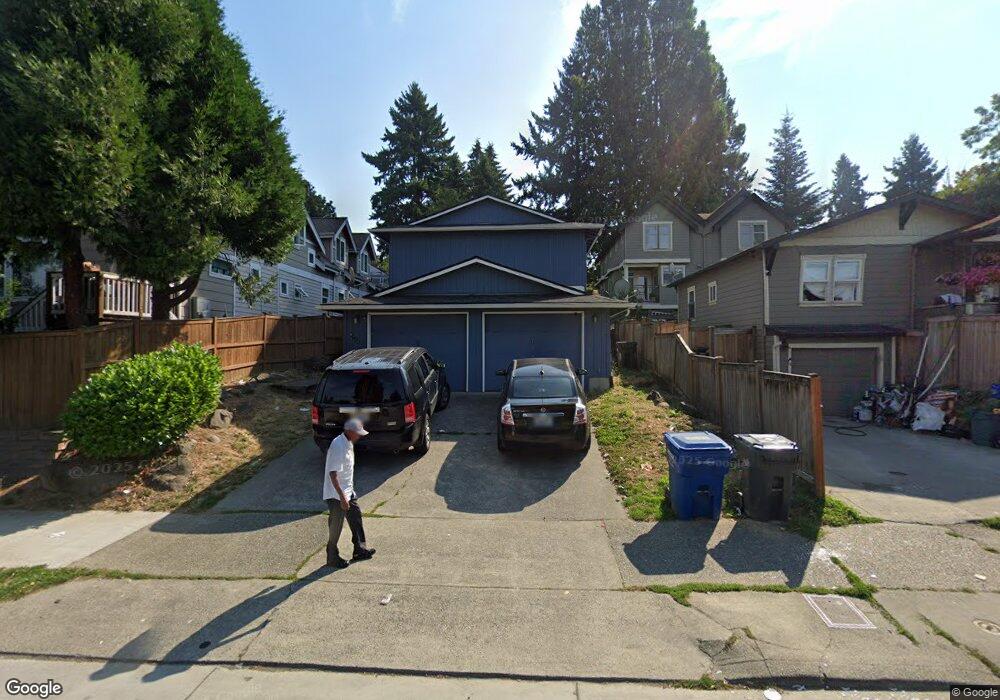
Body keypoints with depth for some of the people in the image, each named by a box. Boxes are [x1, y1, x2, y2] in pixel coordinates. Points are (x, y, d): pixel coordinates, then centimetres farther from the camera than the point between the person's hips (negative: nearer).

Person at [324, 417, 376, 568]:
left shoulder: (348, 443, 4)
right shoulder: (338, 447, -26)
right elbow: (333, 474, -28)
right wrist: (342, 497, -28)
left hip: (348, 491, 9)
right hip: (336, 495, -9)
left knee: (356, 516, 17)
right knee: (336, 526, 5)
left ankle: (360, 550, 32)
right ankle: (332, 559, 23)